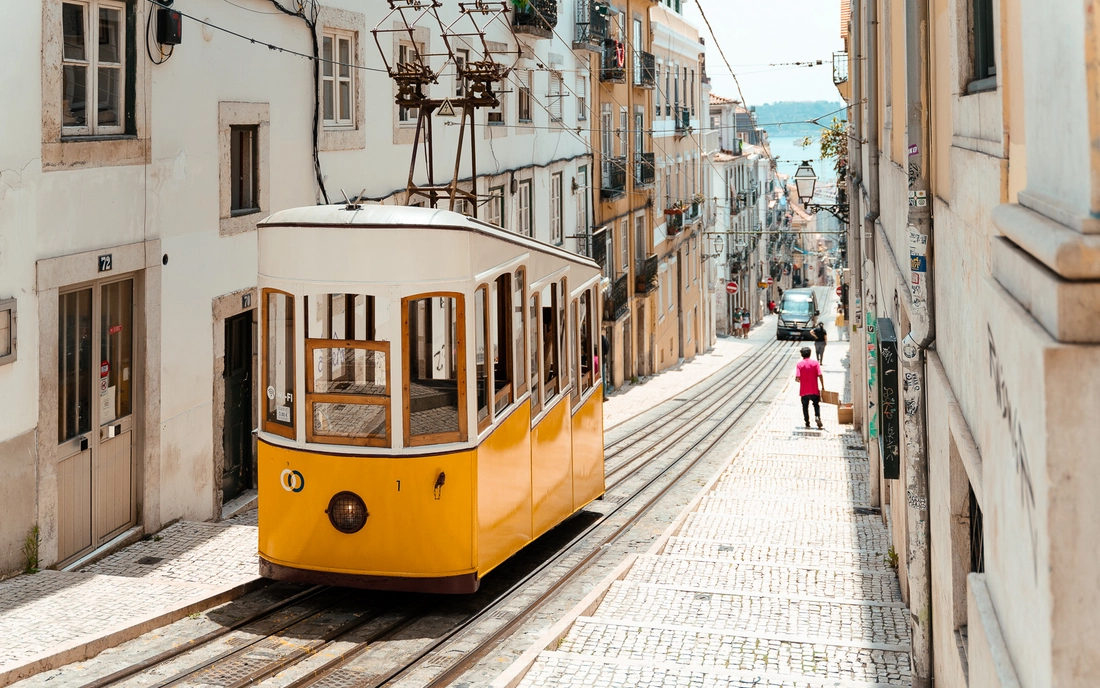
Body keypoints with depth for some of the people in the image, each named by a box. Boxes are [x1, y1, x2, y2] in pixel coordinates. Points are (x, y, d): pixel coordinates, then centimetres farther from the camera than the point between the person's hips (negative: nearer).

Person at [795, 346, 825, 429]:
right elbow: (820, 375, -9)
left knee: (805, 407, 12)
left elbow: (797, 378, -13)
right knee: (816, 405, 15)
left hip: (804, 391, -1)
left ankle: (807, 423, 11)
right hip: (814, 390, 1)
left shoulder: (799, 364, -5)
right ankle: (818, 417, -11)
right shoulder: (815, 363, -3)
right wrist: (823, 386, -1)